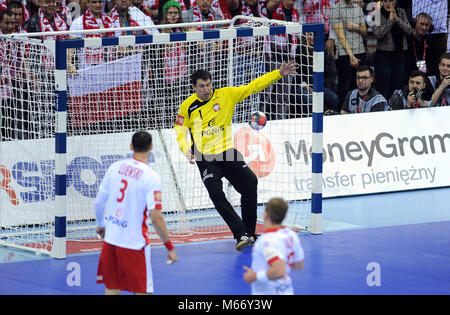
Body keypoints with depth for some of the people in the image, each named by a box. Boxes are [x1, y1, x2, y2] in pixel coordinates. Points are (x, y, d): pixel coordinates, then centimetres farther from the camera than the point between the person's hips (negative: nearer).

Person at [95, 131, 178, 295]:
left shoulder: (115, 167, 1)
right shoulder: (151, 177, -14)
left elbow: (99, 202, 8)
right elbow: (156, 218, -18)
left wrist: (101, 225, 27)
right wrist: (170, 247, -9)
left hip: (111, 238, 5)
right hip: (134, 243, -5)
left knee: (112, 288, 14)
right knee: (141, 290, 5)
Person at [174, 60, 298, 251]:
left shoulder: (225, 95, 1)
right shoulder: (187, 107, -1)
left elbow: (253, 87, 0)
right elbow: (180, 131, 4)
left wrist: (278, 74, -6)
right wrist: (186, 150, -15)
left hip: (226, 152, 2)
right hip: (204, 157, -2)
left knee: (250, 184, -5)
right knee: (215, 192, -19)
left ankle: (249, 232, 11)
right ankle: (241, 234, -18)